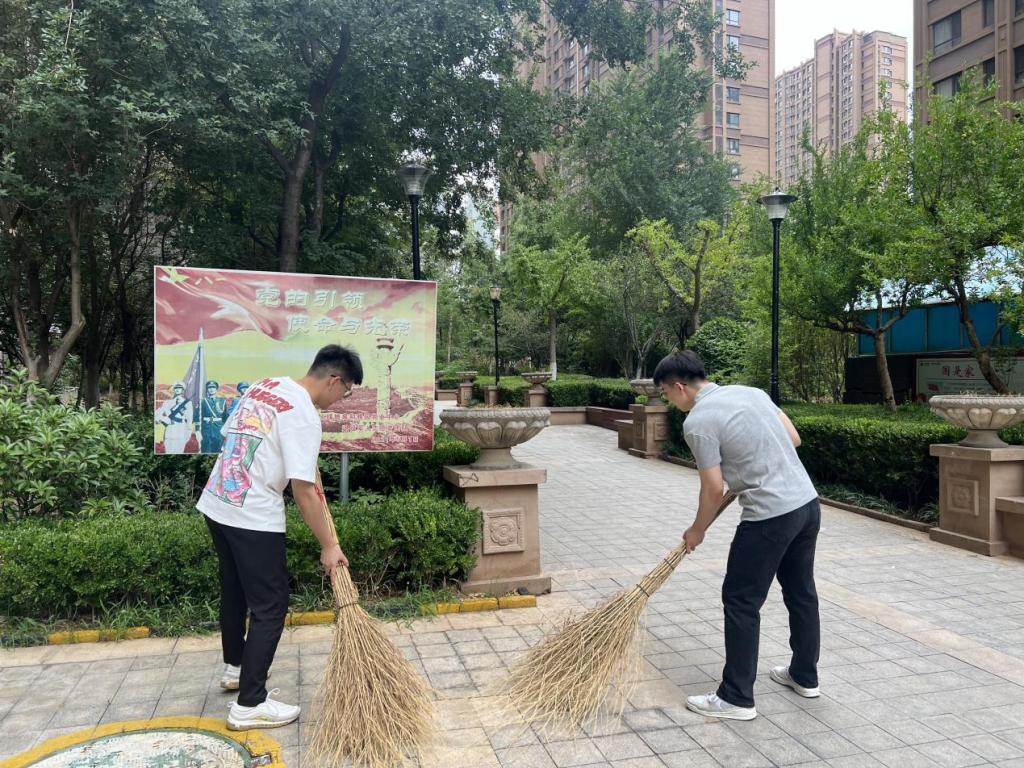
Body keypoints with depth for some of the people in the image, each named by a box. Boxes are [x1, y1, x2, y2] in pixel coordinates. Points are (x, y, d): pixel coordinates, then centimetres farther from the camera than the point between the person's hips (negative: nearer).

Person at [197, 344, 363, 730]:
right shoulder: (304, 415, -18)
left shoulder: (264, 385, 8)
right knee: (270, 607, 0)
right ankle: (249, 705, 6)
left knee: (234, 591, 24)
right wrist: (328, 546, -11)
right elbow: (303, 491, -20)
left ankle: (235, 668, 42)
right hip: (253, 518, -9)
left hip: (216, 505, 9)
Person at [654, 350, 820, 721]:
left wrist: (697, 531, 4)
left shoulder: (698, 421, -13)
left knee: (741, 603, 2)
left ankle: (737, 698, 10)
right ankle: (805, 676, 36)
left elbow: (714, 489, -11)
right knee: (801, 592, 21)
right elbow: (793, 439, 15)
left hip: (770, 517, -9)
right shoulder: (750, 391, 10)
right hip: (807, 503, 9)